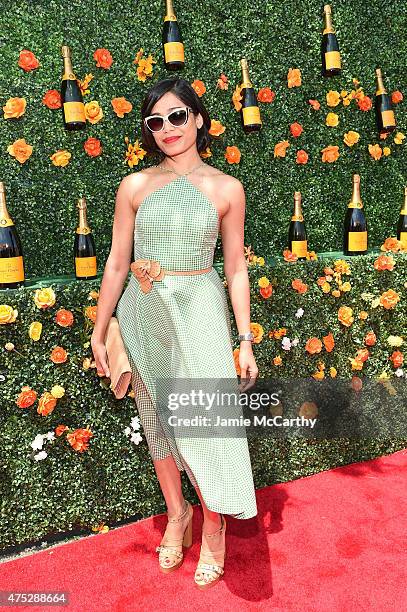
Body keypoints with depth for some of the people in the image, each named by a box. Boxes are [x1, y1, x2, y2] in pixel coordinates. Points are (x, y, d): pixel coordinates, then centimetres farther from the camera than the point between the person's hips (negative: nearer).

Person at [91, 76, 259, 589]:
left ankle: (213, 528, 26)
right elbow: (116, 264, 5)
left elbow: (235, 269, 2)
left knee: (204, 421, -1)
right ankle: (177, 512, 38)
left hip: (198, 312, -2)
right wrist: (98, 332, 6)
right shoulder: (135, 186, 3)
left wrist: (245, 341, 0)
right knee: (157, 418, 14)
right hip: (142, 315, 3)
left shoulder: (226, 188, 1)